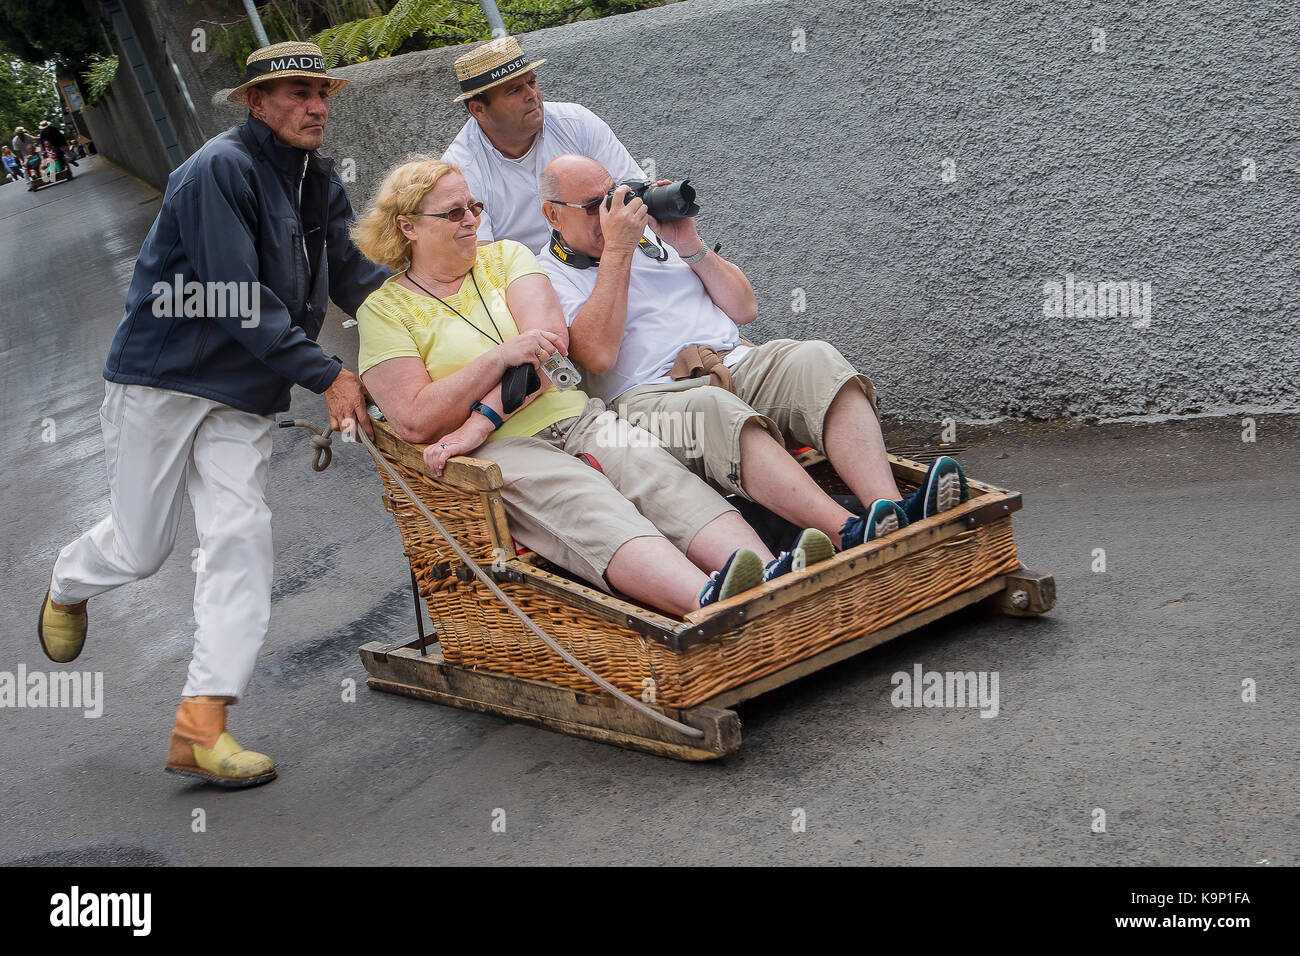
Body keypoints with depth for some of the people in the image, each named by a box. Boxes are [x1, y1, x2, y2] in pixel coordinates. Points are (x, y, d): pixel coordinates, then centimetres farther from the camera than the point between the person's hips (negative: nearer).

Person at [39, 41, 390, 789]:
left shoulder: (320, 182, 8)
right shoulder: (221, 170, -17)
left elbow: (357, 279, 4)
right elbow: (243, 303, -23)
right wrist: (326, 375, -23)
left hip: (245, 397, 6)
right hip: (162, 379, -6)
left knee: (241, 537, -8)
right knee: (141, 546, 4)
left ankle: (203, 723, -6)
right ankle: (68, 586, 42)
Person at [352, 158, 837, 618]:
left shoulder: (504, 257, 18)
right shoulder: (384, 310, 7)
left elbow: (550, 342, 0)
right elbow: (415, 421, -5)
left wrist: (481, 420, -13)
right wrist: (500, 357, -14)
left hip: (577, 417, 4)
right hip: (499, 450, -4)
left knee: (660, 476, -27)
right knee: (588, 509, -33)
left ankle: (771, 578, -51)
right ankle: (708, 602, -60)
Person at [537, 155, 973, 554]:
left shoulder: (652, 233, 27)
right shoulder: (548, 278, 10)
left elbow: (745, 309, 23)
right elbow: (598, 354, -11)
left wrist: (691, 247, 9)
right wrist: (616, 248, -4)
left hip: (736, 364, 5)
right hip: (650, 395, -5)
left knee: (815, 362, -26)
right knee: (714, 412, -39)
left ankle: (894, 508, -46)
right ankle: (851, 535, -55)